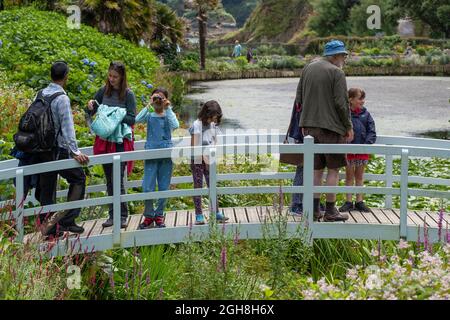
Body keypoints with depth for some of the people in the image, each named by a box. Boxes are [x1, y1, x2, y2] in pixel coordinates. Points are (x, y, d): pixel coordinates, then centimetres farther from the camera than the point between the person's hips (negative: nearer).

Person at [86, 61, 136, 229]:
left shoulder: (128, 94, -6)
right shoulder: (104, 91, 6)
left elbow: (132, 119, -7)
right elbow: (90, 114, 14)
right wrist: (90, 106, -8)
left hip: (121, 141, -5)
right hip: (104, 140, 5)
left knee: (117, 180, -8)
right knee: (109, 180, 10)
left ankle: (123, 216, 2)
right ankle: (112, 215, 18)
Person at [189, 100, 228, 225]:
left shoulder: (213, 125, 5)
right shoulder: (197, 125, -14)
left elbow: (214, 141, 11)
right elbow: (195, 146, -16)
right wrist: (205, 159, -15)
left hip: (209, 160, 5)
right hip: (198, 160, -5)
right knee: (198, 187, 0)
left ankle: (216, 213, 10)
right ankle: (199, 216, 2)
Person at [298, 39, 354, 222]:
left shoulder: (308, 68, 11)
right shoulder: (336, 72, -9)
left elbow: (299, 97, 12)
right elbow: (341, 103, -14)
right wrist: (348, 126, -4)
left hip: (309, 126, 6)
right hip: (331, 126, -6)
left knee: (316, 169, 12)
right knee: (333, 169, 2)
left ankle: (314, 209, 12)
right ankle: (330, 210, 3)